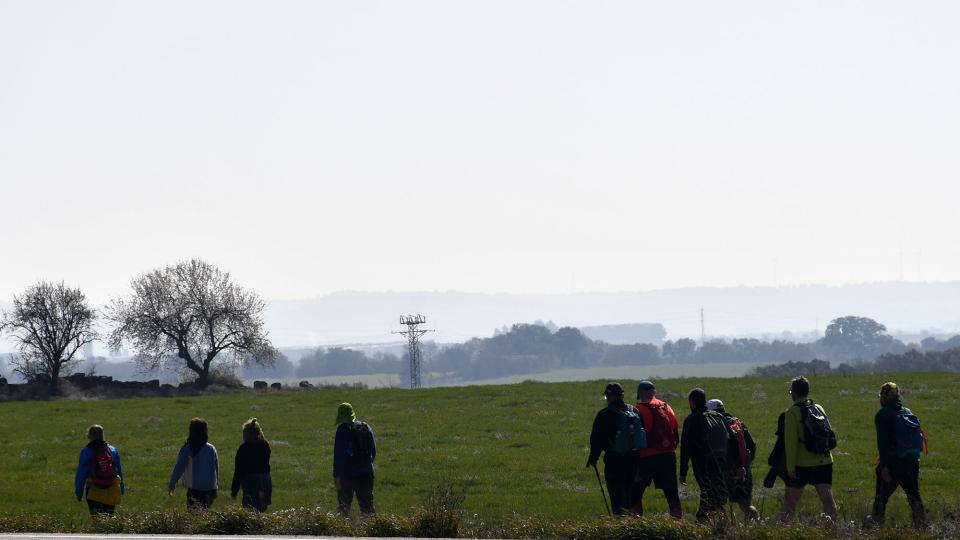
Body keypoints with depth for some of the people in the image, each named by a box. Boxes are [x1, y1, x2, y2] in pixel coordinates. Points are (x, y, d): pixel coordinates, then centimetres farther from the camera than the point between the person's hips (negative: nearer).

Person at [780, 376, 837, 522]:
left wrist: (790, 467, -12)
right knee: (827, 498, -4)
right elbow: (829, 433, 18)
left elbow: (790, 442, -13)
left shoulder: (792, 413, -8)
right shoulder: (819, 409, 10)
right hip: (824, 463, 4)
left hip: (802, 465, -4)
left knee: (790, 502, 10)